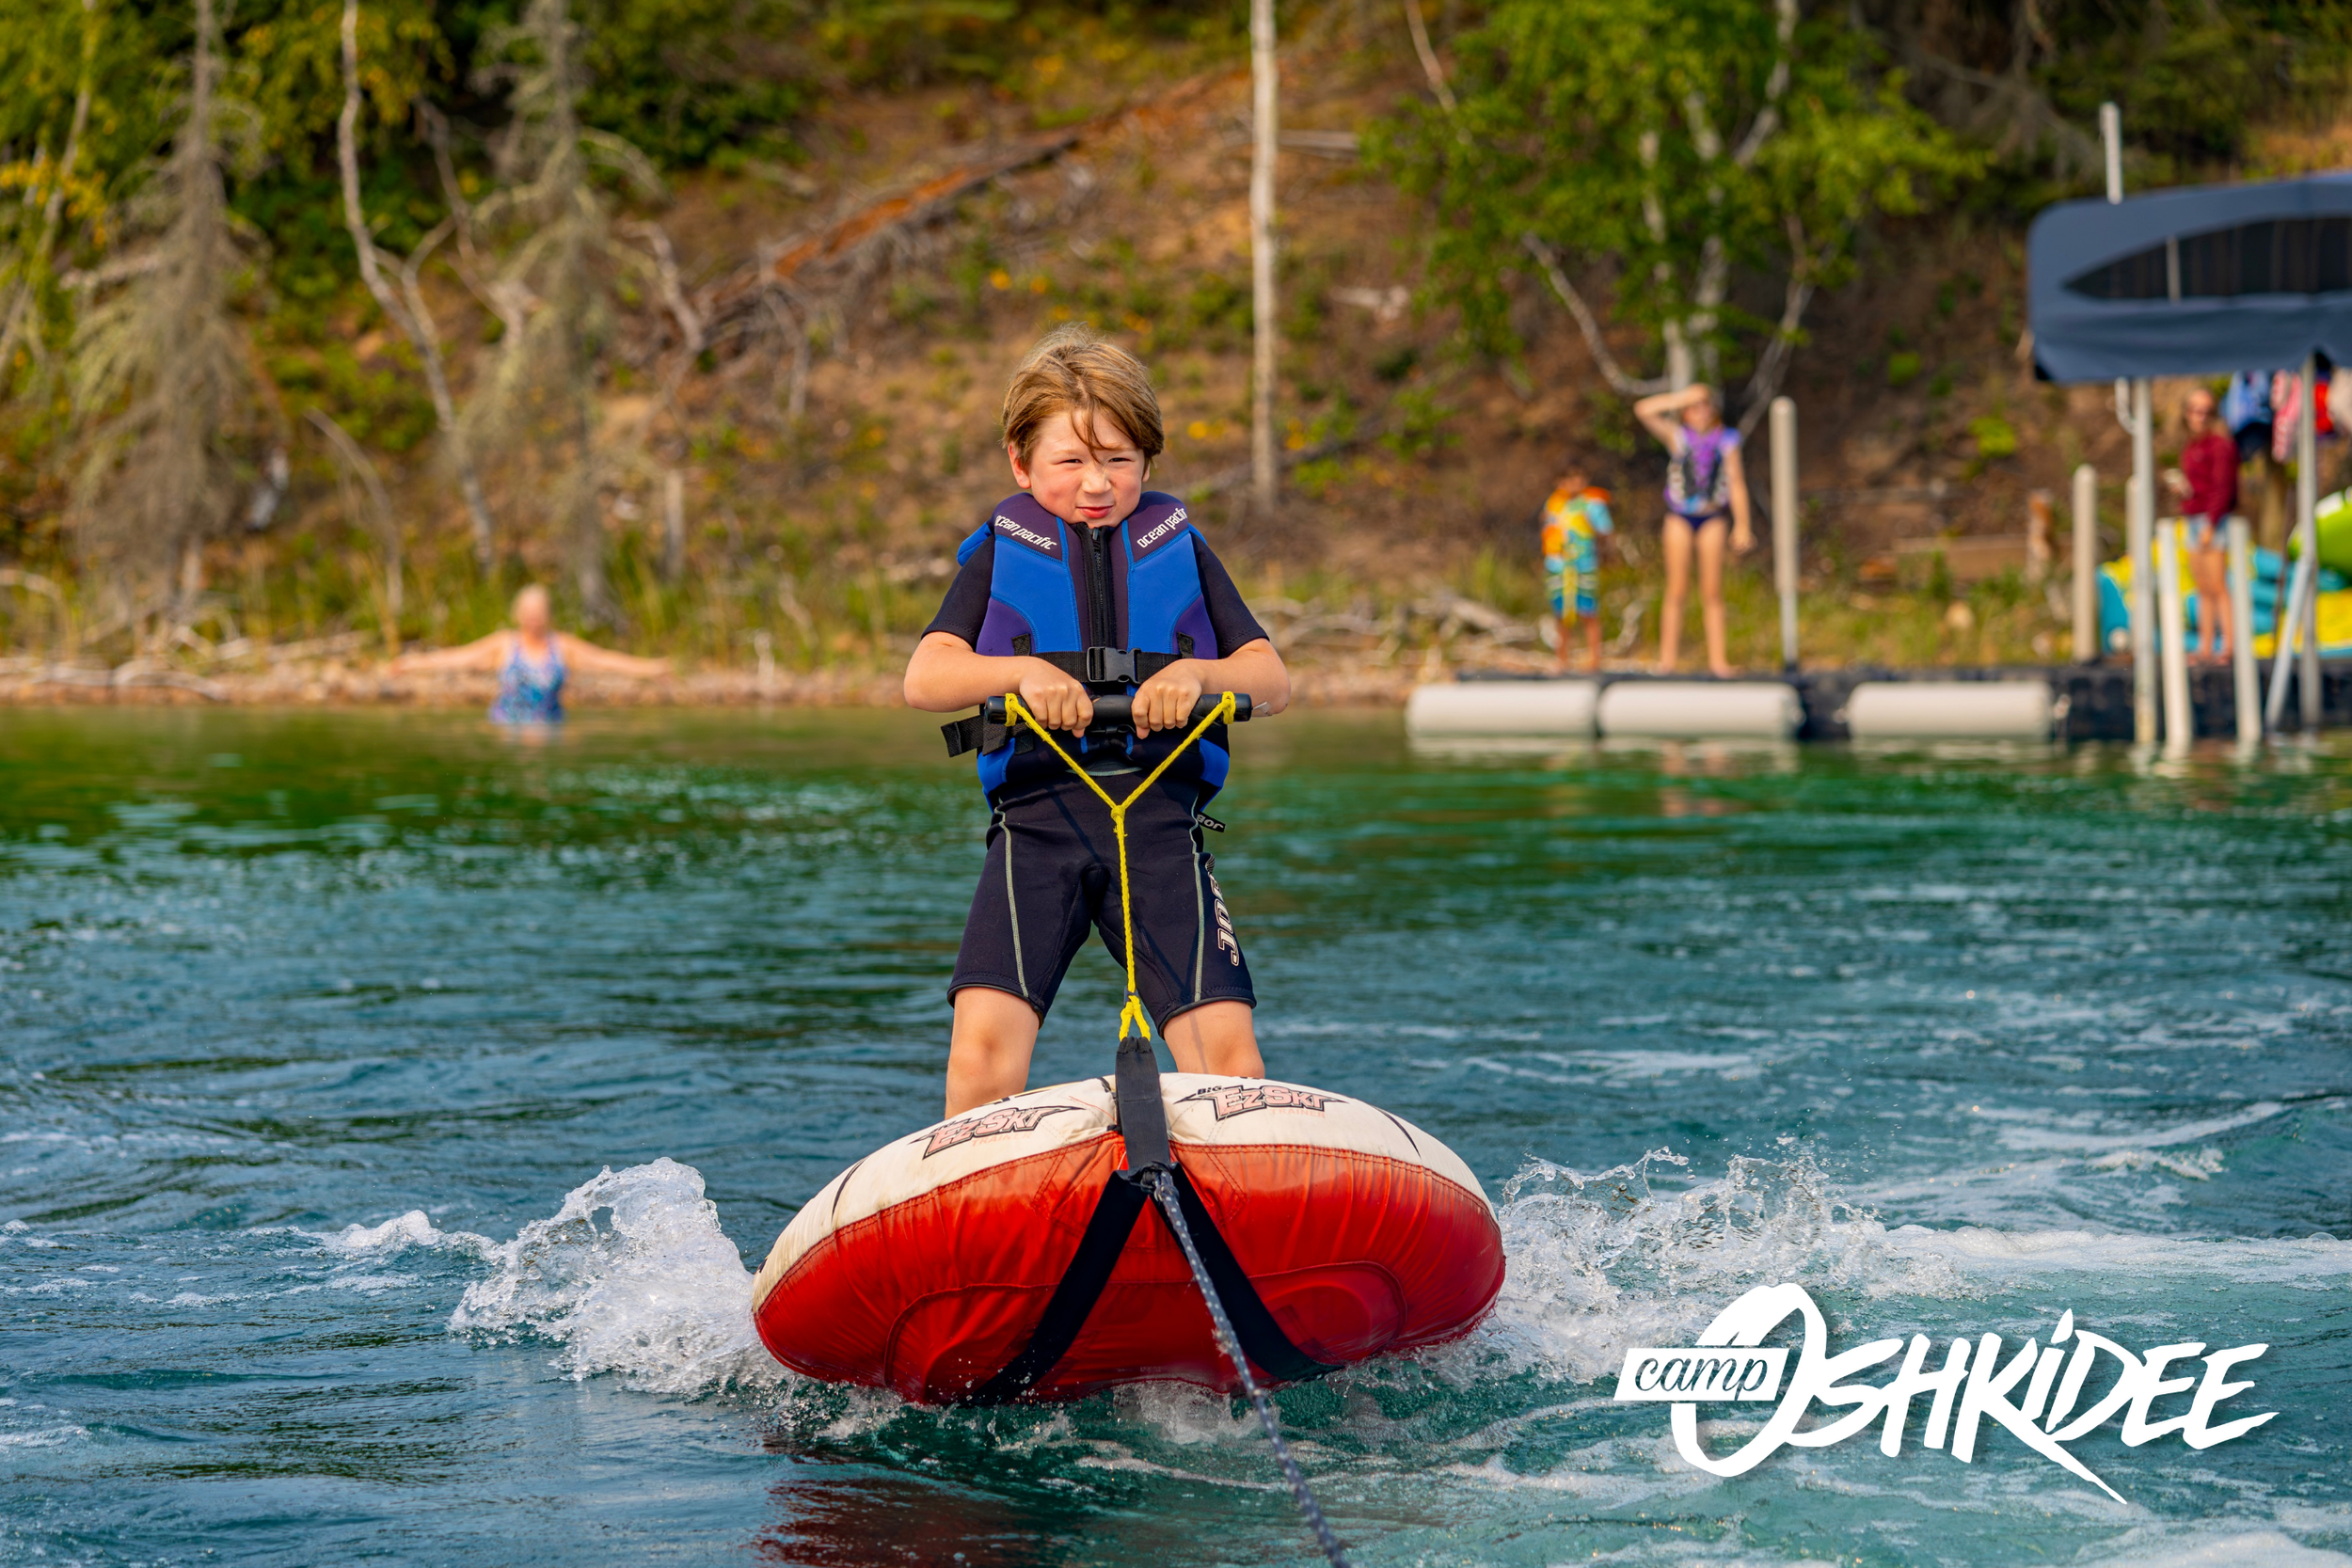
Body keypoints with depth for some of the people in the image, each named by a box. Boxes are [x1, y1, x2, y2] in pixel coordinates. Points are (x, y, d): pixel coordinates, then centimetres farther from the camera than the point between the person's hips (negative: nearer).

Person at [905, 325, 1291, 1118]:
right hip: (1037, 819, -1)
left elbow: (1273, 681, 8)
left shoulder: (1180, 550, 18)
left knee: (1229, 1063, -15)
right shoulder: (1002, 553, 14)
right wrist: (1024, 671, -20)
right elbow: (924, 678, -1)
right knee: (983, 1050, -20)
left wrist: (1197, 671, -14)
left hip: (1163, 817, 1)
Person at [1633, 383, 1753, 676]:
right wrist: (1682, 398, -14)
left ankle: (1717, 658, 2)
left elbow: (1736, 483, 2)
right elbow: (1643, 410, -14)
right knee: (1677, 592, -3)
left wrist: (1741, 526, -2)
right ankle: (1667, 658, -1)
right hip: (1680, 518, -1)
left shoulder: (1726, 440, 0)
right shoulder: (1677, 436, -2)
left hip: (1712, 519, 1)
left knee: (1712, 593, 1)